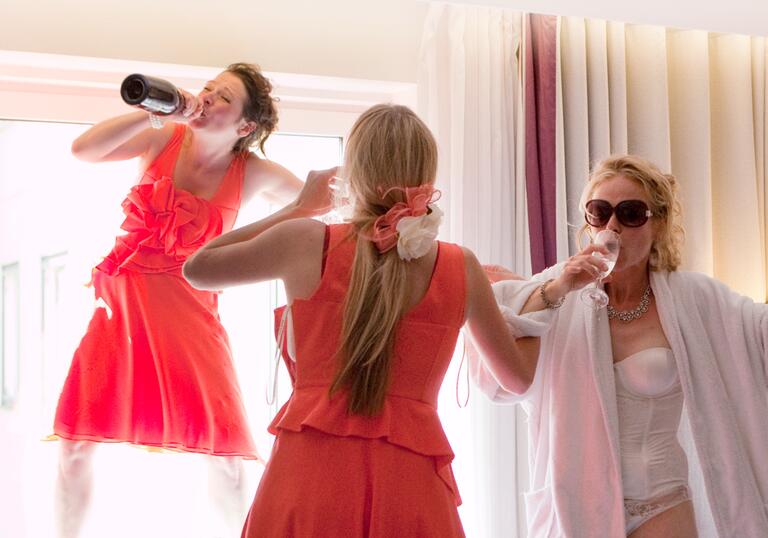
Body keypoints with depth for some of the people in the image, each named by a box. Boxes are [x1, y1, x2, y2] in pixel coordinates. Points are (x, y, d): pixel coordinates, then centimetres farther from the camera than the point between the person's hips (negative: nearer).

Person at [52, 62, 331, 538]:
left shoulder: (253, 174, -2)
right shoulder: (164, 139, -3)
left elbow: (316, 201, 10)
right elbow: (83, 150, -15)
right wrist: (155, 113, -21)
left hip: (189, 315, 0)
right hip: (123, 303, 1)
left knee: (227, 454, -4)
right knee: (76, 441, 1)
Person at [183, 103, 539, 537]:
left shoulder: (307, 242, -1)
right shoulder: (461, 268, 3)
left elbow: (198, 269, 18)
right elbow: (519, 376, 16)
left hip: (310, 474, -1)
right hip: (412, 486, 1)